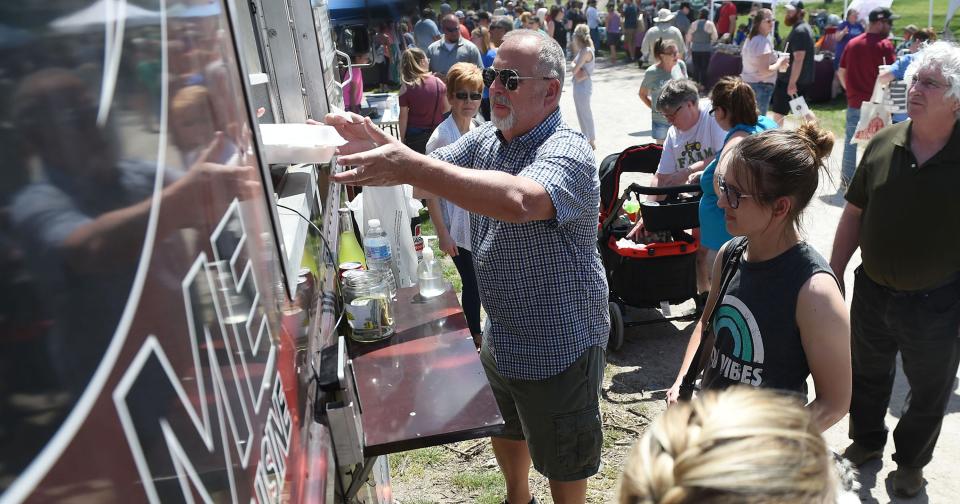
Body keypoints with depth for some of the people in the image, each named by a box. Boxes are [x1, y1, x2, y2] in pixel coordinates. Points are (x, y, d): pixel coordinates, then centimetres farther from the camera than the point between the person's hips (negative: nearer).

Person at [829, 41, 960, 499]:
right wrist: (833, 276, 3)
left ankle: (911, 461, 43)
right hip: (872, 291, 3)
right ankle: (866, 440, 48)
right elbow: (854, 214, 2)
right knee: (867, 374, 23)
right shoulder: (883, 144, -6)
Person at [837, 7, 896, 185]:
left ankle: (847, 179, 17)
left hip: (854, 102, 5)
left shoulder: (852, 43, 6)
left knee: (851, 141, 12)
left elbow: (841, 73, 12)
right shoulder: (884, 45, -11)